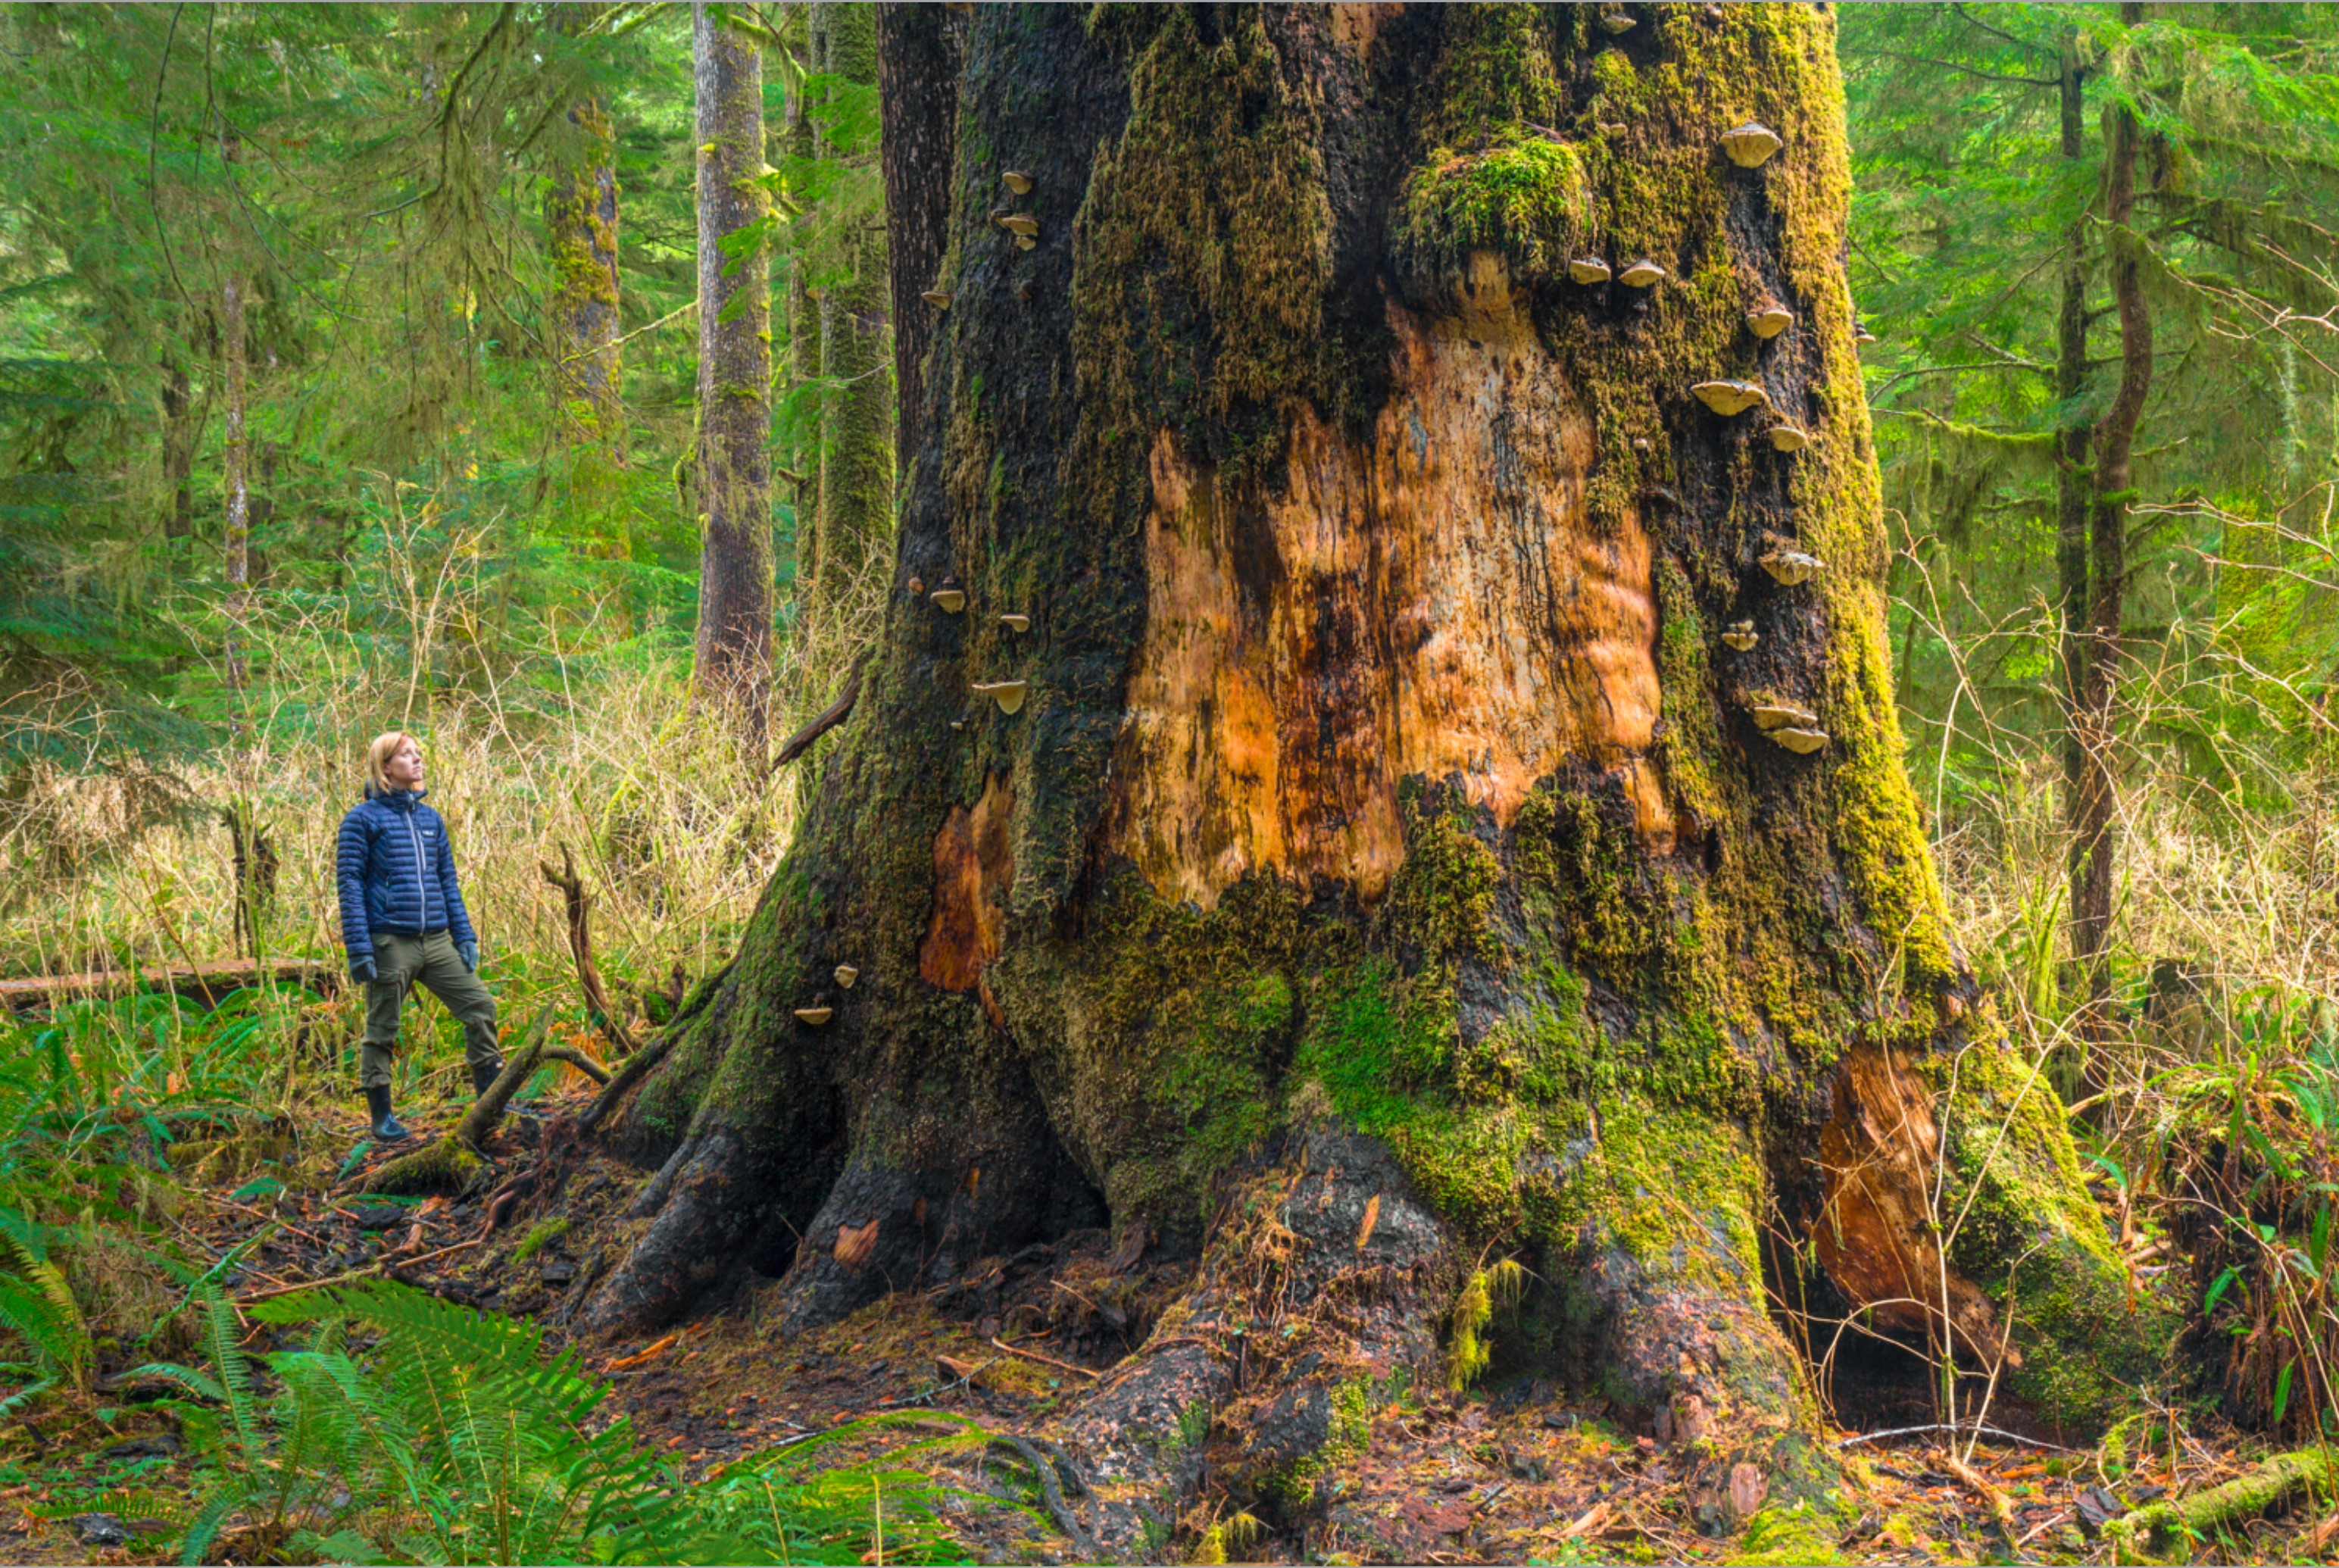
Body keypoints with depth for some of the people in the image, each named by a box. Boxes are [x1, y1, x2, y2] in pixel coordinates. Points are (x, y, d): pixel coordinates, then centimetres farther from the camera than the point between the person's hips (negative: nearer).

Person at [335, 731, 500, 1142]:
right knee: (381, 1030, 3)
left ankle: (490, 1098, 11)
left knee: (479, 1005, 1)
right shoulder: (363, 818, -3)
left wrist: (464, 934, 11)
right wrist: (358, 948, -13)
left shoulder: (431, 819, 14)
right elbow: (350, 883, -6)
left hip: (437, 941, 5)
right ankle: (380, 1116, 15)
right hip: (389, 942, -5)